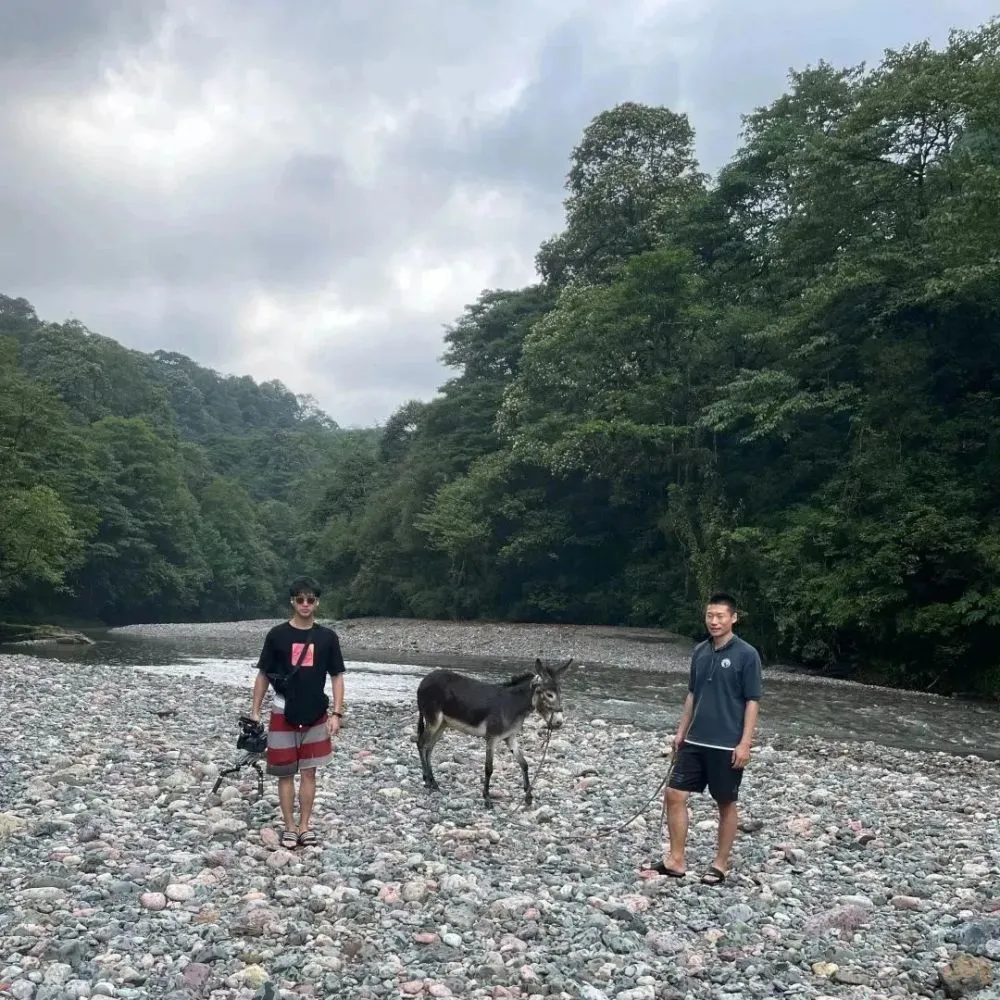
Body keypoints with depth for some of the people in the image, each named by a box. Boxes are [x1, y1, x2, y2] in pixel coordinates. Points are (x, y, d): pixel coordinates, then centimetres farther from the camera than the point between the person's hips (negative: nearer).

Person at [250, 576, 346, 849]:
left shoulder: (327, 637, -1)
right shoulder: (277, 635, -4)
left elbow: (337, 677, 3)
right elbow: (263, 675, 2)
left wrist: (336, 713, -4)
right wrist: (255, 711, -1)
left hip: (316, 715, 1)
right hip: (283, 714, -1)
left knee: (309, 772, 8)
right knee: (285, 773, 5)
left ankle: (305, 825, 19)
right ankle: (289, 826, 16)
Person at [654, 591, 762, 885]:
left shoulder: (746, 655, -11)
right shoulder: (700, 652, 6)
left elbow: (752, 702, -11)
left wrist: (745, 743, -15)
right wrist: (681, 731, 13)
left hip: (727, 745, -6)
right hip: (695, 742, 6)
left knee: (726, 804, 8)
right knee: (674, 794, 2)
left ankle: (721, 864, 23)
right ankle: (676, 860, 13)